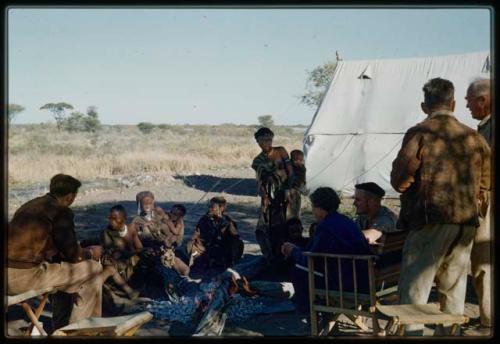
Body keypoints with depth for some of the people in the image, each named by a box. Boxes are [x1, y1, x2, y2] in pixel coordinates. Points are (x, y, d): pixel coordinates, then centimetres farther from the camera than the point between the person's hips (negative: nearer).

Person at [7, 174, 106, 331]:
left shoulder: (31, 205, 18)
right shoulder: (62, 211, -6)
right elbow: (72, 254, -3)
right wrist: (91, 253, 19)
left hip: (8, 275, 9)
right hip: (25, 276, -9)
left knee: (64, 268, 32)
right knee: (94, 269, 5)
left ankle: (61, 328, 37)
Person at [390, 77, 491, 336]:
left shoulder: (419, 134, -8)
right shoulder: (473, 137, 7)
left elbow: (400, 181, -11)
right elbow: (484, 184, 13)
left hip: (429, 220, -5)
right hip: (466, 222, 5)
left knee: (414, 287, 0)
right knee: (453, 288, 15)